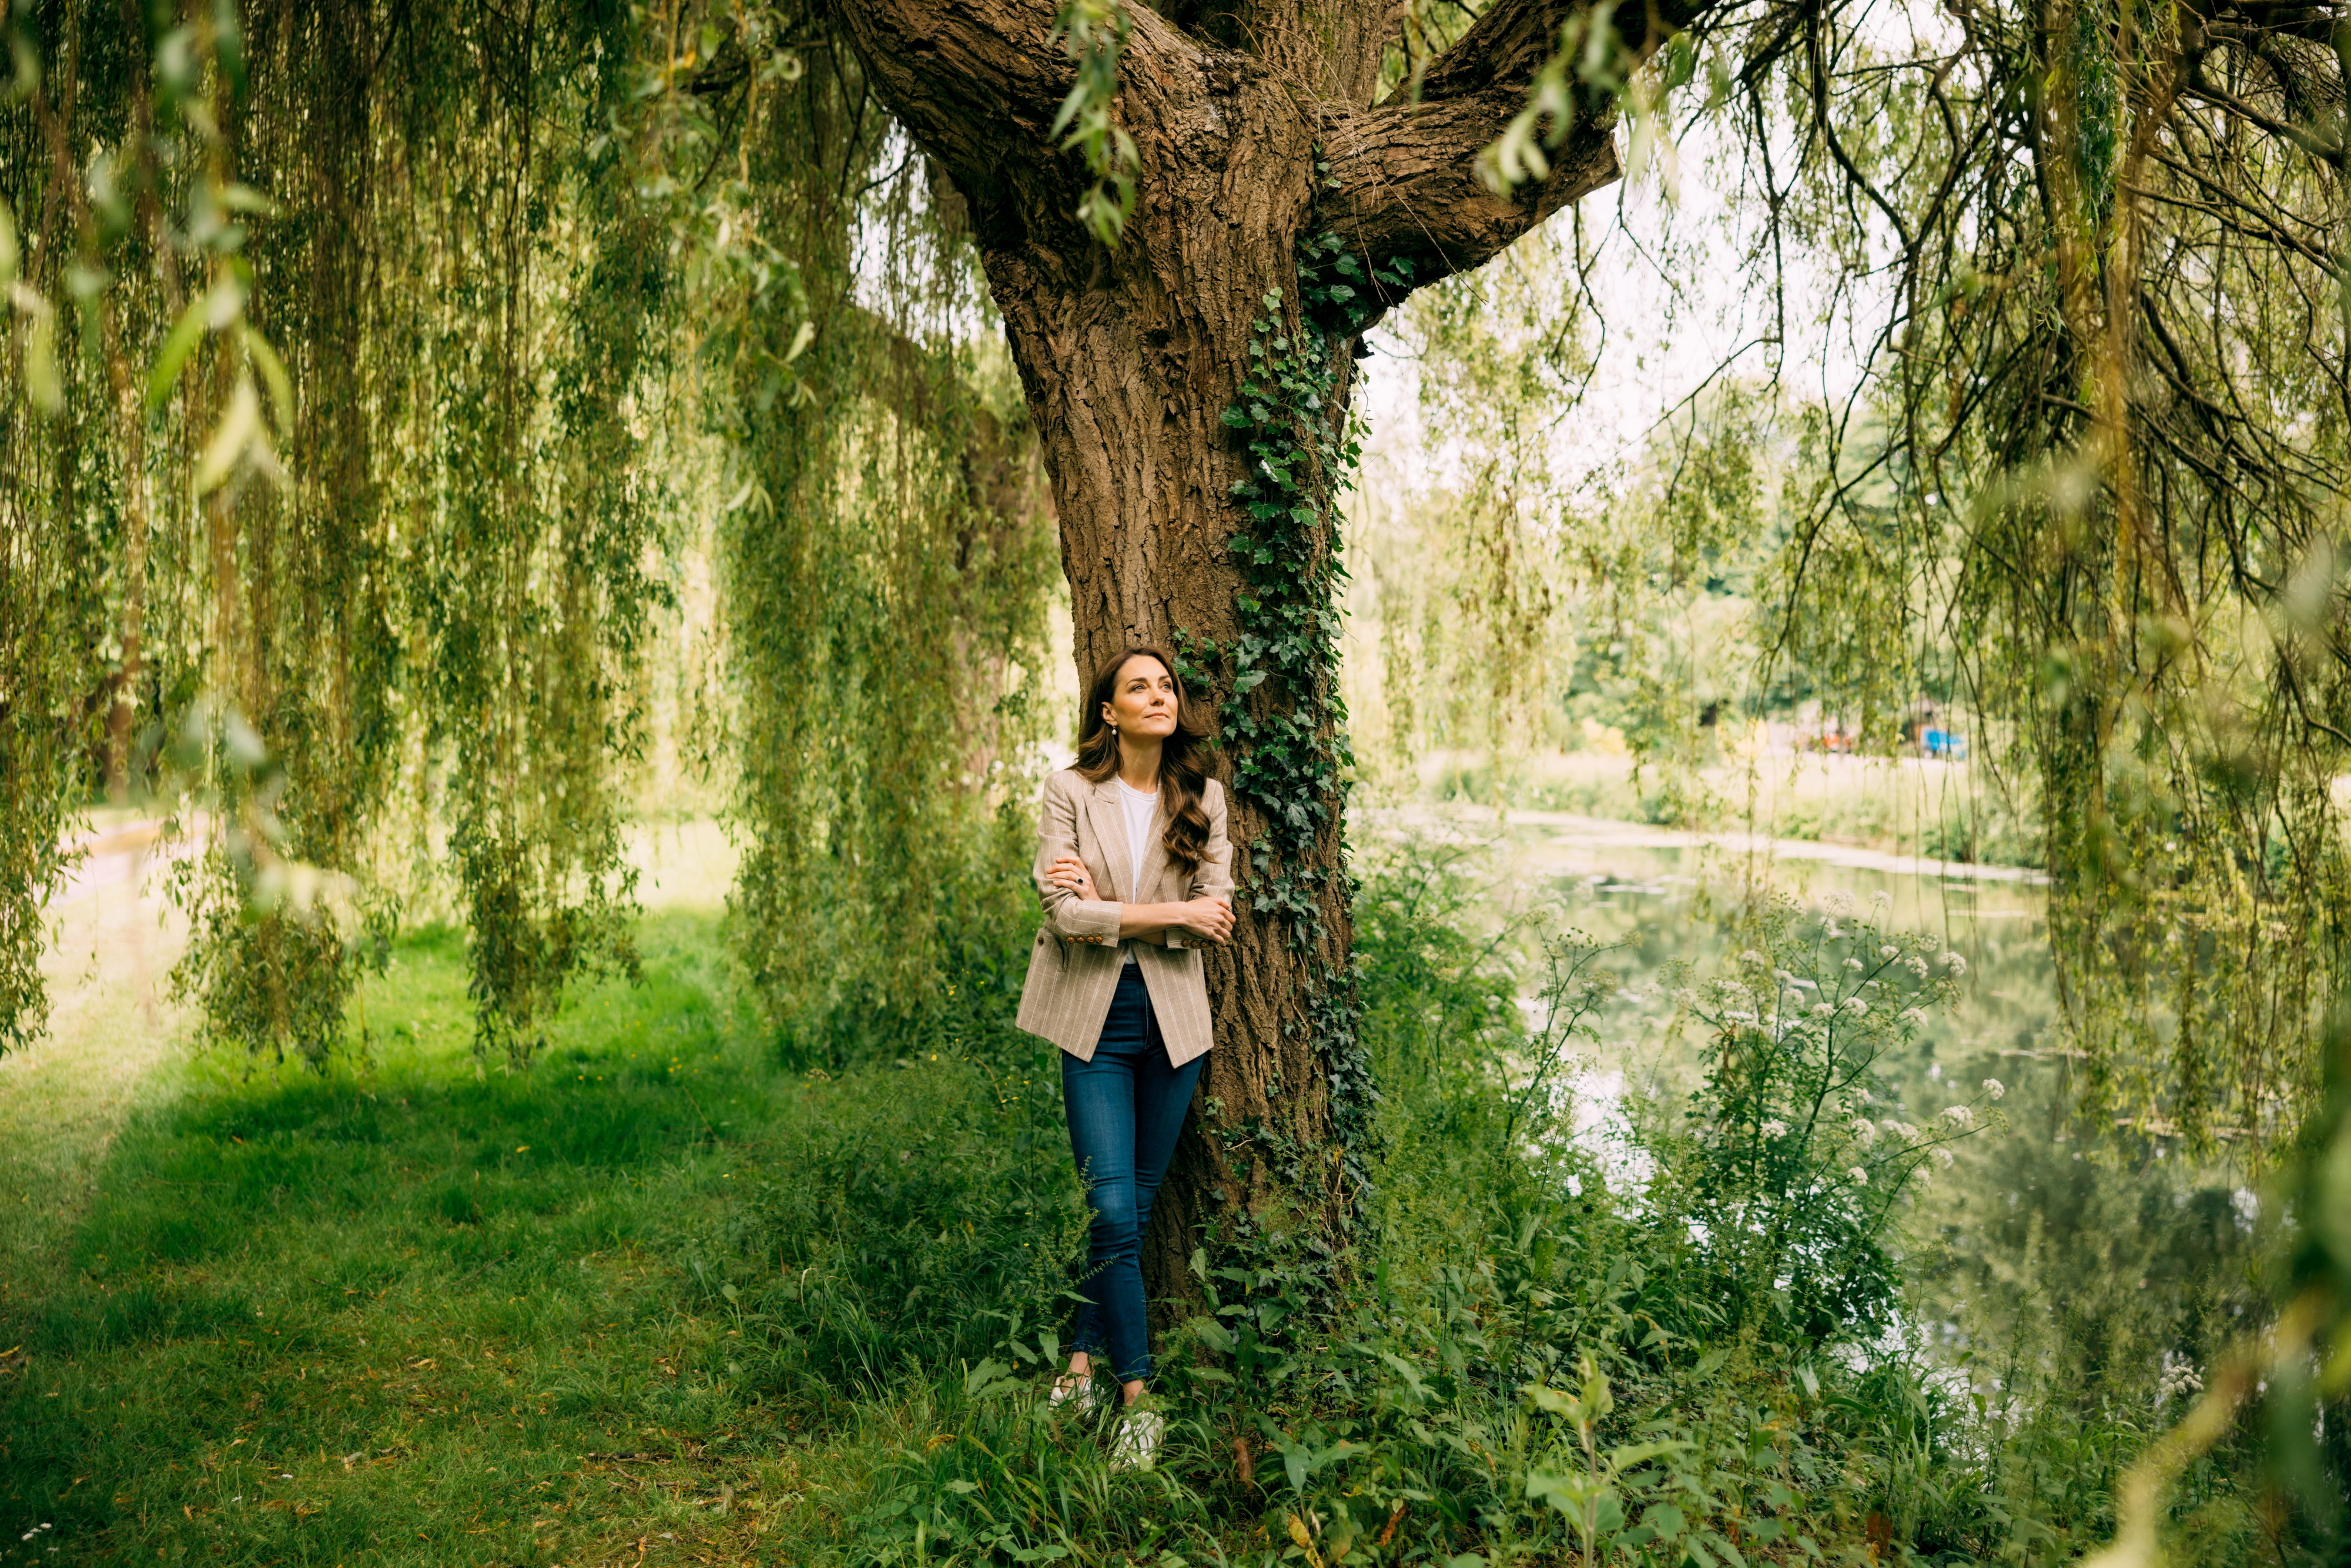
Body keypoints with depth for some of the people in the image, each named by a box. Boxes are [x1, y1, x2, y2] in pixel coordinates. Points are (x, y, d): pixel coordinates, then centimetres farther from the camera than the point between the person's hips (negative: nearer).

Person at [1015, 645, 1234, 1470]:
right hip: (1094, 1017, -3)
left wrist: (1108, 910, -13)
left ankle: (1084, 1360, 25)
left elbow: (1215, 913, -5)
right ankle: (1137, 1399, 1)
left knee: (1138, 1206, 9)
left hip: (1173, 1016, 3)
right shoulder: (1070, 791, -3)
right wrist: (1169, 912, -15)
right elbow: (1066, 912, -12)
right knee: (1112, 1211, -8)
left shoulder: (1202, 798, 5)